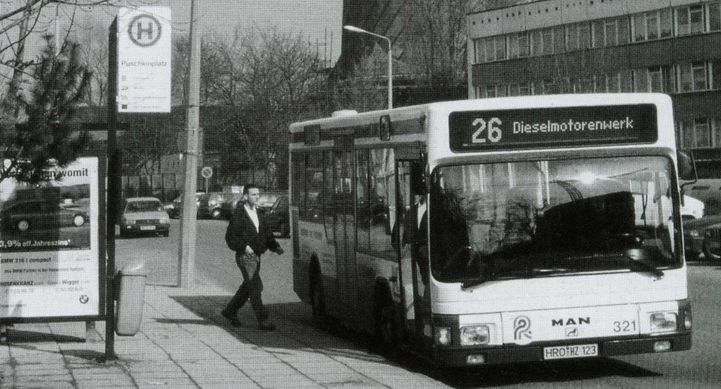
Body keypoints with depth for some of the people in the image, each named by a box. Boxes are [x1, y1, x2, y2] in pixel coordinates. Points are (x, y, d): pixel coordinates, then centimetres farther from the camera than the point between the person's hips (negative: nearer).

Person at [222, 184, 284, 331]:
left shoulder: (259, 214, 14)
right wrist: (244, 247, -24)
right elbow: (230, 237, -11)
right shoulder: (238, 214, -9)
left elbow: (267, 234, 16)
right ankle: (262, 320, -12)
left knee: (248, 287, 16)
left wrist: (276, 247, -1)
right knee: (256, 287, -12)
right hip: (245, 257, -8)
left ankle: (230, 311, 32)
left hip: (256, 256, 8)